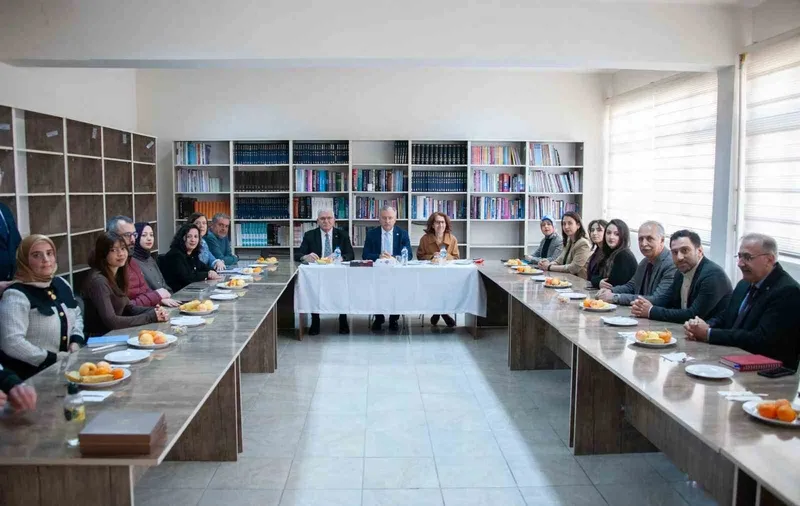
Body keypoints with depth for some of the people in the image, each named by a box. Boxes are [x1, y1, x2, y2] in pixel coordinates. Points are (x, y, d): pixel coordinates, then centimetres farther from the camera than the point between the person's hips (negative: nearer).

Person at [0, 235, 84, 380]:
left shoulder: (62, 284, 11)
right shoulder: (16, 295, -12)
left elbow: (77, 316, 24)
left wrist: (76, 342, 5)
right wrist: (54, 358, -18)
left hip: (66, 365, 7)